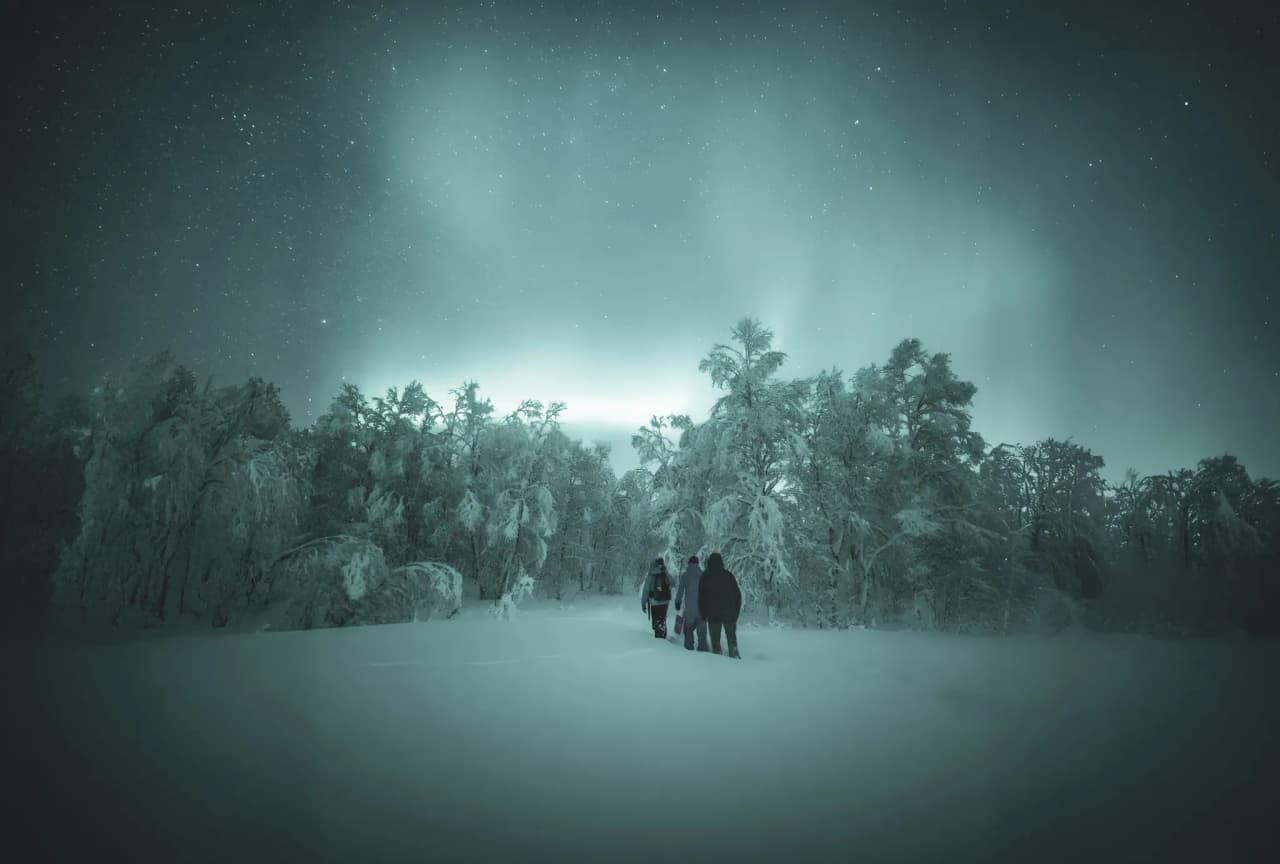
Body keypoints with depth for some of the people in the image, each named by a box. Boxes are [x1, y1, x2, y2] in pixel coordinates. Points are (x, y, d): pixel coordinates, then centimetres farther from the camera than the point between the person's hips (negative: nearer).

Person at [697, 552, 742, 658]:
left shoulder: (705, 576, -2)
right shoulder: (728, 575, 0)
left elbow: (701, 596, 1)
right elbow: (737, 594, 3)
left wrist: (703, 614, 8)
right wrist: (737, 610, 10)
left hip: (713, 614, -1)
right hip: (730, 613, 1)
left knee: (715, 638, 6)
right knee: (732, 636, 12)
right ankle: (734, 654, 2)